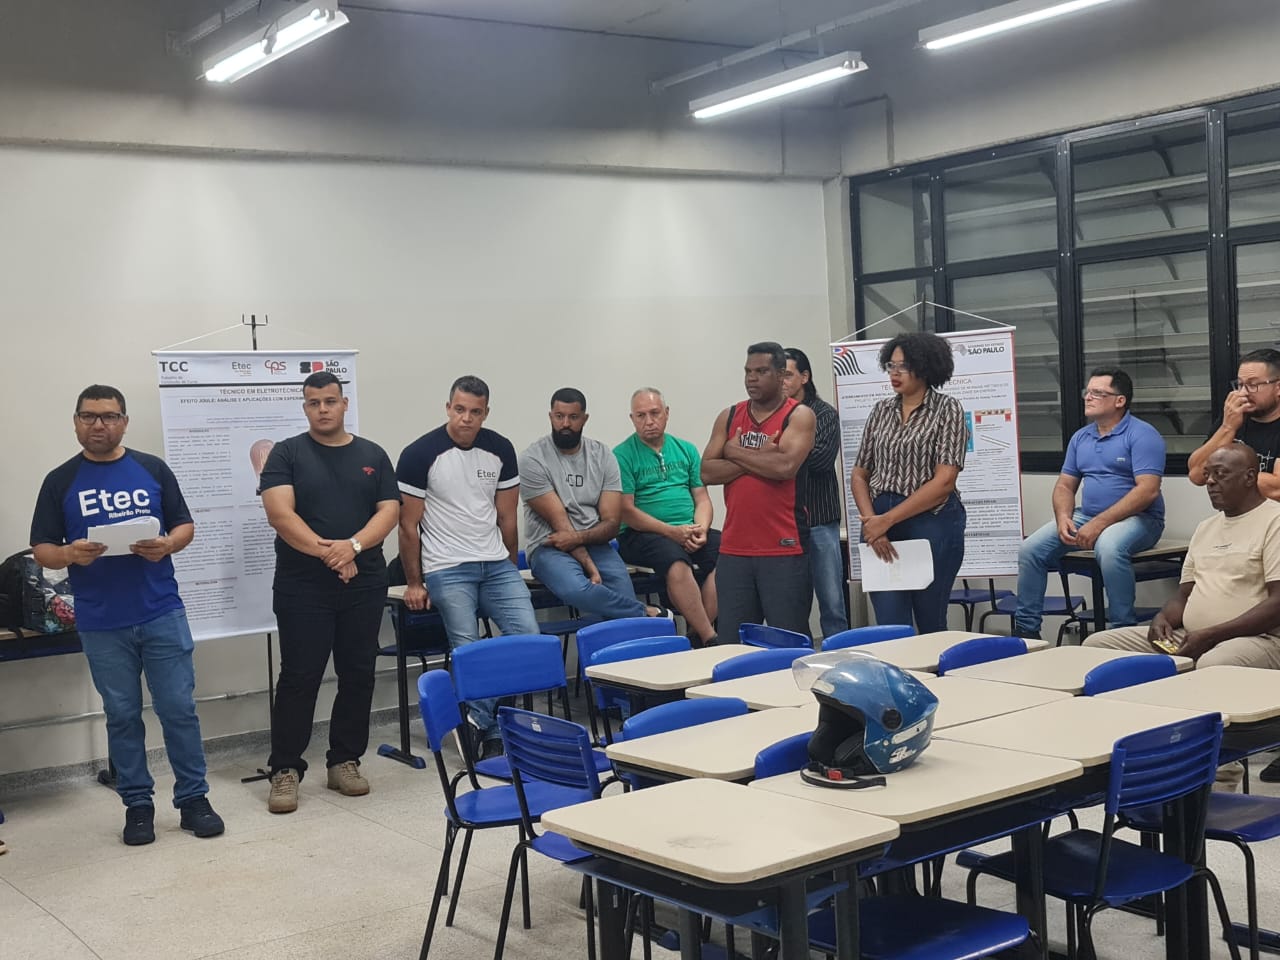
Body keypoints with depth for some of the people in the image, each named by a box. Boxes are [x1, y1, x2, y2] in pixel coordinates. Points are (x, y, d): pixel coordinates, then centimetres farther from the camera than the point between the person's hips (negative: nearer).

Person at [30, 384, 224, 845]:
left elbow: (185, 525, 8)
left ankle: (193, 798, 13)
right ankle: (137, 803, 19)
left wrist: (167, 545, -14)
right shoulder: (60, 481, 4)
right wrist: (70, 554, -19)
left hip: (162, 614, 0)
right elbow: (41, 549, 3)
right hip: (101, 624, 0)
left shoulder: (153, 469, 5)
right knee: (122, 715, 8)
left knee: (179, 708, 2)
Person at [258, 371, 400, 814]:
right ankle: (285, 769, 6)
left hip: (364, 585, 3)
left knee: (358, 675, 7)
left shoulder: (373, 455, 10)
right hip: (302, 588, -3)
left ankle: (345, 761, 19)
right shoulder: (287, 453, 2)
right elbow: (279, 513, -10)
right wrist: (326, 551, -19)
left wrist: (352, 546, -16)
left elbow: (389, 510, 2)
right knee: (298, 678, -2)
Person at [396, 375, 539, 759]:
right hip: (446, 569, -4)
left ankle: (483, 722, 4)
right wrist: (413, 583, -1)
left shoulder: (500, 450, 5)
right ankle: (488, 733, 3)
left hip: (496, 564, 4)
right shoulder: (420, 454, -6)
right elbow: (409, 524, -2)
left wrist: (510, 570, 15)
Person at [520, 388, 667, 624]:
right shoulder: (533, 459, -6)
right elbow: (559, 522, -11)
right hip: (549, 546, -3)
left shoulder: (602, 455, 6)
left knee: (623, 601, -25)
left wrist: (578, 537, -18)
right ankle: (648, 613, -17)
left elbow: (612, 523, 1)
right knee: (576, 590, -35)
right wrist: (590, 568, -18)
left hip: (593, 543, 3)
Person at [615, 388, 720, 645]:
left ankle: (700, 632, -19)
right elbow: (627, 511, -7)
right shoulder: (622, 455, 1)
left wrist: (700, 529, -8)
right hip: (641, 535, -5)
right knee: (676, 562, -35)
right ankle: (710, 638, -28)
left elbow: (702, 499, 14)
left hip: (688, 530, 5)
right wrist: (673, 532, -14)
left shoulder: (686, 450, 16)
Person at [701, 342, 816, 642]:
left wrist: (736, 452, -5)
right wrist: (759, 458, -9)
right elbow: (707, 472, 2)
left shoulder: (799, 416, -2)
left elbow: (786, 466, -18)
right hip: (734, 549, 4)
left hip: (783, 549, -4)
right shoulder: (729, 417, 12)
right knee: (732, 641, 8)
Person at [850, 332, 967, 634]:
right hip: (880, 523, 4)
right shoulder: (881, 410, 11)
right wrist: (871, 522, -7)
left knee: (931, 624, 6)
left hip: (931, 523, -4)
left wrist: (887, 520, -13)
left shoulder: (947, 409, -3)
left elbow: (944, 481, -12)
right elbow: (859, 475, 11)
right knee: (889, 626, 2)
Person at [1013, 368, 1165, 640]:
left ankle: (1123, 631, -26)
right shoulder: (1080, 437, 14)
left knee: (1109, 547, -39)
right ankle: (1026, 629, 1)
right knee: (1030, 550, -9)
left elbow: (1148, 490, -19)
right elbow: (1065, 485, 16)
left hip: (1137, 518, -7)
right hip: (1086, 516, 7)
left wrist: (1099, 524, -24)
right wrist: (1063, 517, -8)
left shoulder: (1142, 435, -9)